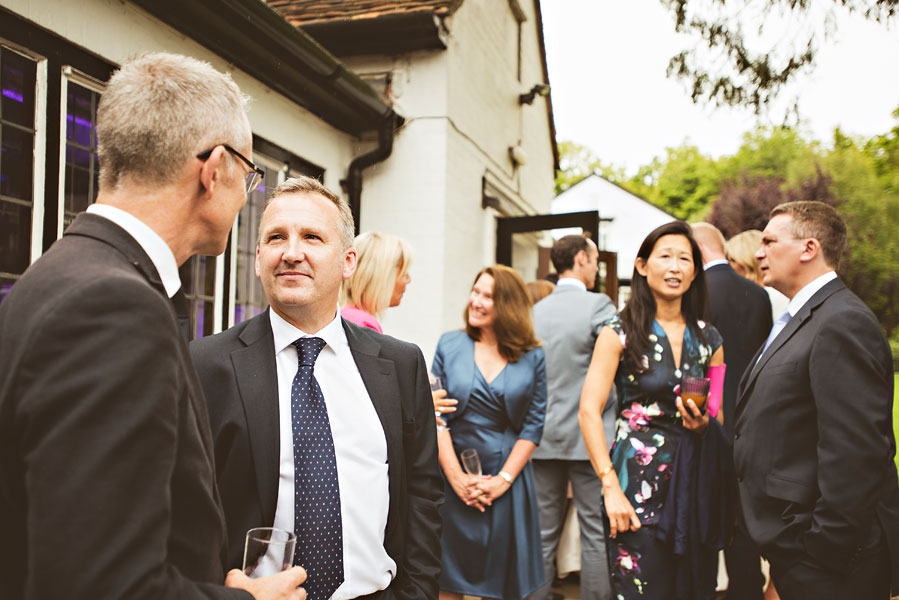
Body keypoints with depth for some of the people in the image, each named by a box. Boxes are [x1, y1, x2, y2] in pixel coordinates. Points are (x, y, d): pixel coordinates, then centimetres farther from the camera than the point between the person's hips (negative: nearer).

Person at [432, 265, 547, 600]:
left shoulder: (532, 357, 0)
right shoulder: (449, 345, 1)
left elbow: (533, 425, -1)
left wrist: (504, 479, -9)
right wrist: (456, 477, -10)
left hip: (507, 481, 0)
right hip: (453, 478, 0)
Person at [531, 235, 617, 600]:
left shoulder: (535, 312, 6)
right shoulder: (599, 305, -10)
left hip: (543, 437, 5)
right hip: (589, 436, -5)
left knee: (543, 535, 13)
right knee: (596, 536, 5)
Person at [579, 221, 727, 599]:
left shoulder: (708, 339, 9)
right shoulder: (620, 333, -4)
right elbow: (589, 411, -10)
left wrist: (705, 424, -7)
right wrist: (610, 487, -17)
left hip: (694, 479, 4)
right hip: (637, 479, -4)